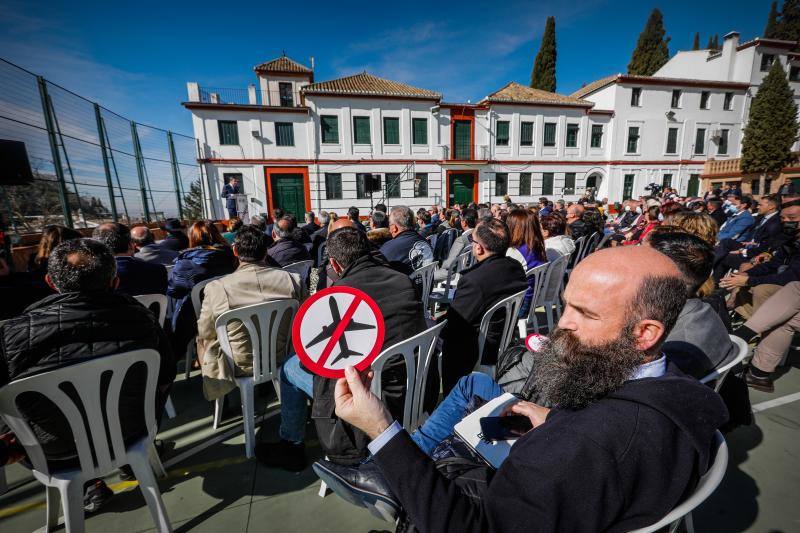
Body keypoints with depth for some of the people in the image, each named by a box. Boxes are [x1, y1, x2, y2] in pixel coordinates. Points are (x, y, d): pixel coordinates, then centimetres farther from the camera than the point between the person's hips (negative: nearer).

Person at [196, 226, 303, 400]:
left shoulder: (216, 288, -22)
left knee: (201, 341, 26)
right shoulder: (292, 280, -18)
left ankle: (223, 400, 39)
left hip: (240, 367, -3)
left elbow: (205, 333, -6)